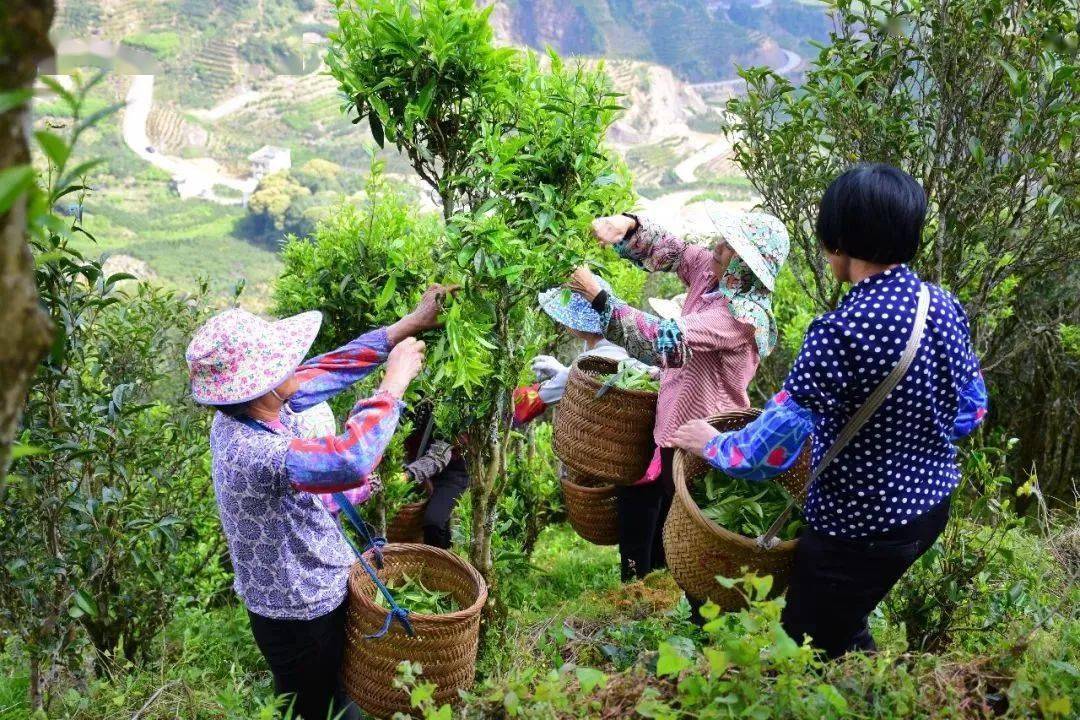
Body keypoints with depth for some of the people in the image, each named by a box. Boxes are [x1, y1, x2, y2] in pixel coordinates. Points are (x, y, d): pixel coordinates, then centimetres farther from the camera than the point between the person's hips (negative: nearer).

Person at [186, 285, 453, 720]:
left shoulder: (247, 410, -10)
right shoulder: (251, 453, -38)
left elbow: (328, 369, -1)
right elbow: (350, 460, -51)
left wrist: (410, 323, 0)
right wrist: (395, 380, -37)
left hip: (311, 597, 8)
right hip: (301, 619, -8)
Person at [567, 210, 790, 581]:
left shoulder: (745, 315, -29)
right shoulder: (710, 270, -5)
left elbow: (668, 339, -37)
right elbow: (663, 247, 0)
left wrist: (599, 296, -35)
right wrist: (627, 225, -24)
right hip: (673, 418, 9)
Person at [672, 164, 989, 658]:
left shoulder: (841, 332, -28)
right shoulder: (945, 307, -4)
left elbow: (770, 452, -27)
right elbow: (972, 412, 9)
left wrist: (711, 444, -7)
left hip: (861, 527, -8)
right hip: (931, 503, 8)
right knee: (846, 631, 29)